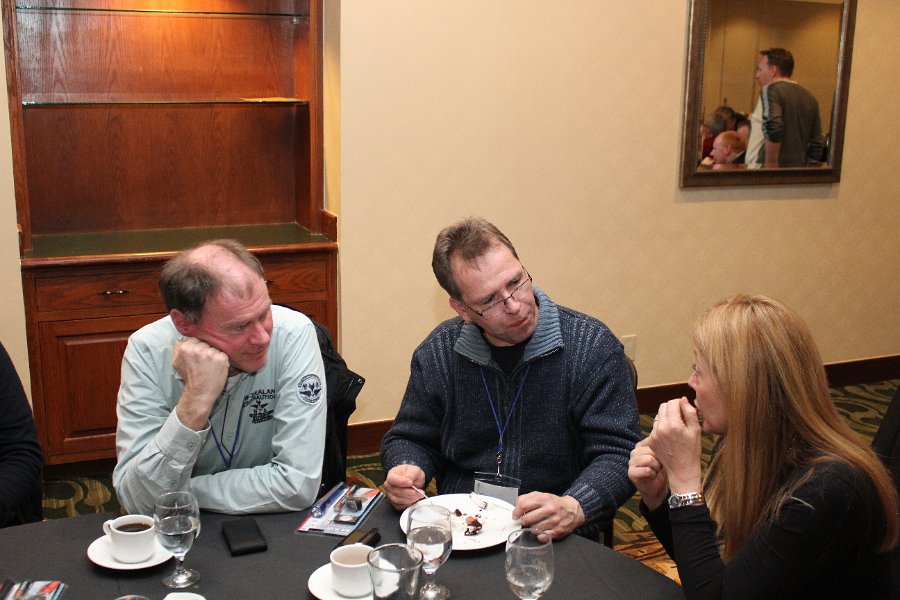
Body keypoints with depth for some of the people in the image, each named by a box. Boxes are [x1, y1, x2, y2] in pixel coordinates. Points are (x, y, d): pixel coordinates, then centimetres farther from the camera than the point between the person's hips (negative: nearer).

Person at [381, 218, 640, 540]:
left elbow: (618, 454, -10)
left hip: (553, 542, -2)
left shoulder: (593, 346, -8)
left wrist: (574, 509, -29)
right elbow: (409, 438, 13)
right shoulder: (437, 353, 2)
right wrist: (407, 472, -11)